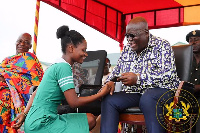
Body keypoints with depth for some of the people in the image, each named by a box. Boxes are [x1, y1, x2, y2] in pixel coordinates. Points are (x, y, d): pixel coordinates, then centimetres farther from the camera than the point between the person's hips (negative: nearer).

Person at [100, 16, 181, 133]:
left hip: (161, 90, -5)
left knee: (147, 99, -39)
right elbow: (116, 71, 24)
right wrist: (110, 82, -1)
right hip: (132, 93, 5)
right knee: (108, 100, -19)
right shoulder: (127, 49, 15)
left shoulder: (162, 46, -3)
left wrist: (138, 78, -23)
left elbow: (168, 74, -15)